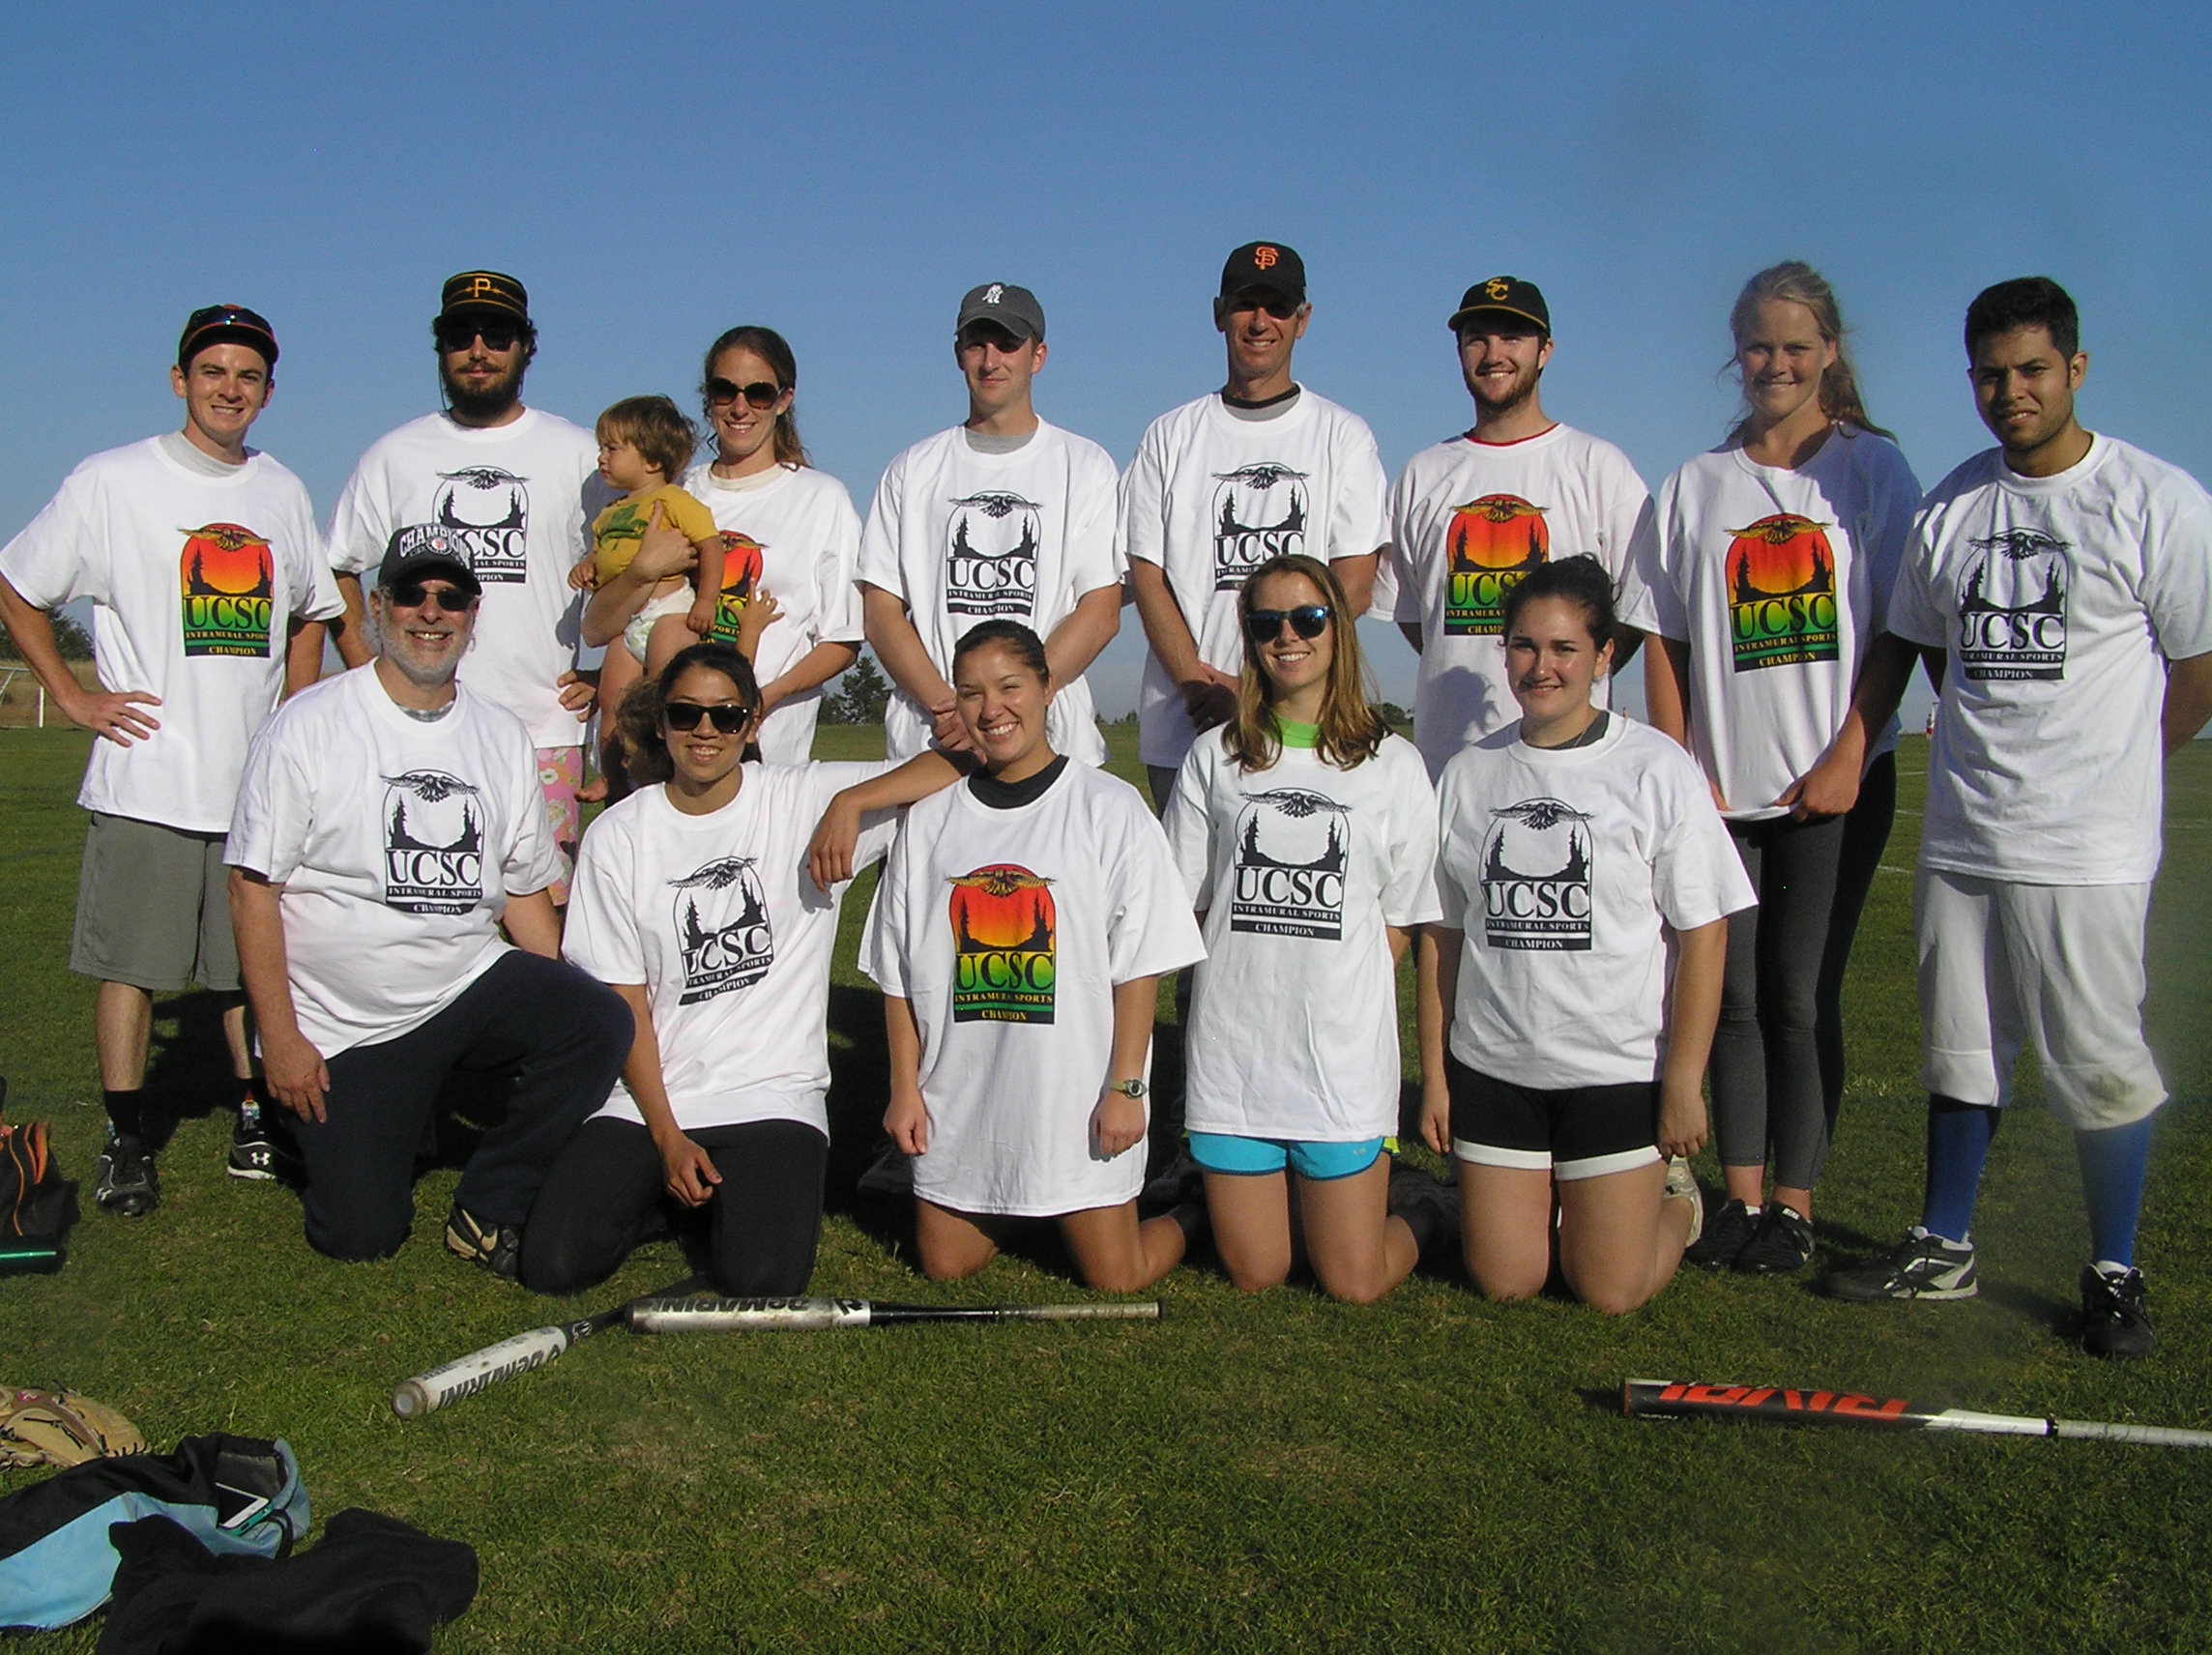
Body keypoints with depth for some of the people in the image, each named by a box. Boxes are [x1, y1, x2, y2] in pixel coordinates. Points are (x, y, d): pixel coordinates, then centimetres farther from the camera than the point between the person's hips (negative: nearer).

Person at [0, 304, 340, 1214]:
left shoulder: (283, 492, 12)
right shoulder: (113, 482, -2)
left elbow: (308, 612, 25)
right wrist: (74, 696, -3)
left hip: (259, 781, 4)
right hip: (147, 779, -4)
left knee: (253, 963, 10)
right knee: (130, 964, 0)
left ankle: (256, 1121, 22)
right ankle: (125, 1144, 9)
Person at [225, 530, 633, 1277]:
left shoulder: (504, 736, 8)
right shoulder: (307, 726, -5)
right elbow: (253, 890, -7)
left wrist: (562, 1013, -1)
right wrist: (280, 1039, -13)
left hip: (473, 988, 3)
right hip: (342, 1024, -3)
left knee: (601, 1022, -25)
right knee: (361, 1234, -8)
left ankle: (488, 1208, -6)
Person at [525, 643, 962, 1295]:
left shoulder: (803, 799, -1)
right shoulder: (617, 836, 3)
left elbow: (954, 766, -9)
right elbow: (624, 1000, 1)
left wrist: (850, 803, -24)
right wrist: (666, 1136, -7)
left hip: (773, 1093, -2)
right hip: (647, 1094, 2)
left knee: (763, 1278, -22)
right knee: (552, 1265, -14)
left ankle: (736, 1192, 13)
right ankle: (657, 1188, 17)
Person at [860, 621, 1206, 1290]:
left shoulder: (1111, 809, -6)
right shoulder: (931, 820, 4)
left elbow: (1139, 966, -7)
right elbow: (899, 974, 8)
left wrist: (1125, 1087, -11)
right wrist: (905, 1088, 4)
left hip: (1076, 1095, -3)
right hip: (960, 1100, 4)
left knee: (1117, 1276, 0)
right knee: (944, 1265, 10)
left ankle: (1191, 1215, 31)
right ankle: (1012, 1214, 40)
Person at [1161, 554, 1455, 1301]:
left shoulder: (1392, 765, 3)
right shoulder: (1215, 758, 6)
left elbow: (1401, 922, 5)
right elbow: (1185, 904, 8)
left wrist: (1331, 992, -4)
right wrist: (1254, 987, -2)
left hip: (1345, 1053, -1)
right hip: (1232, 1046, 2)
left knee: (1355, 1284, 1)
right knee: (1255, 1274, 8)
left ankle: (1418, 1209, 31)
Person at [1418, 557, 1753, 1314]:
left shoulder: (1658, 770, -7)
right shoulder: (1469, 773, 3)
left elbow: (1703, 937, -7)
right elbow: (1441, 937, 7)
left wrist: (1684, 1083, -9)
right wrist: (1434, 1074, 5)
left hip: (1619, 1072, -3)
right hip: (1491, 1069, 3)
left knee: (1610, 1293, 3)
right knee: (1504, 1283, 7)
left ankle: (1672, 1198, 33)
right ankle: (1544, 1195, 37)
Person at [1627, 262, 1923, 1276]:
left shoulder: (1873, 469, 4)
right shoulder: (1696, 486, 11)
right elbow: (1665, 641, 8)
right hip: (1720, 788, 3)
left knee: (1800, 995, -1)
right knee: (1735, 995, 5)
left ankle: (1794, 1204, 9)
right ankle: (1741, 1197, 13)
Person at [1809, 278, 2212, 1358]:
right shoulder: (1949, 507, 9)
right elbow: (1901, 645, 19)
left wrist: (2100, 771, 4)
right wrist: (1850, 752, 9)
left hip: (2086, 851, -5)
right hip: (1958, 835, 5)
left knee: (2100, 1064, 0)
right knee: (1959, 1053, 13)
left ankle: (2115, 1274, 17)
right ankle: (1943, 1252, 26)